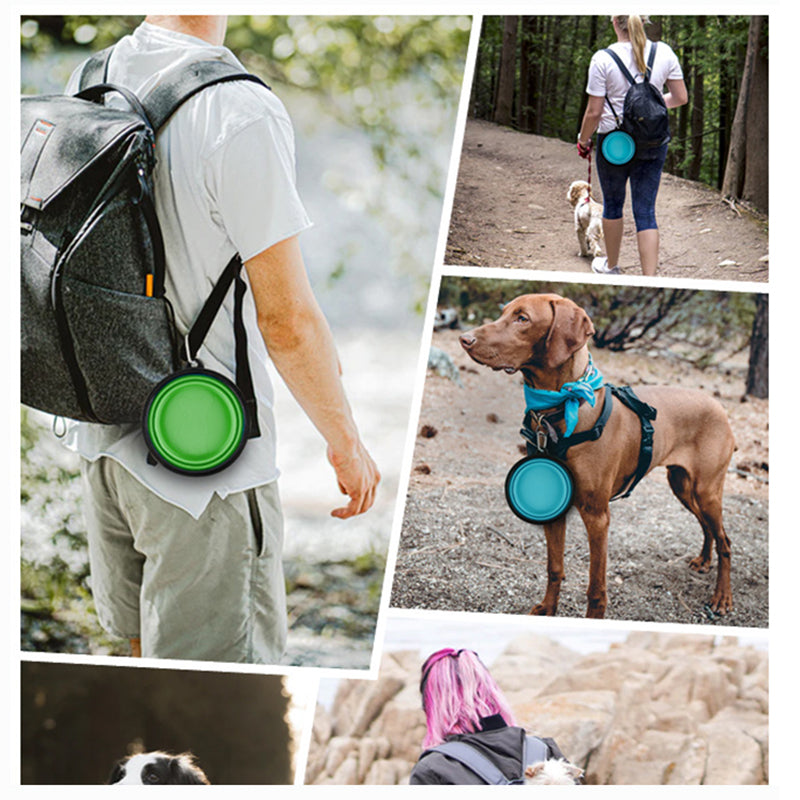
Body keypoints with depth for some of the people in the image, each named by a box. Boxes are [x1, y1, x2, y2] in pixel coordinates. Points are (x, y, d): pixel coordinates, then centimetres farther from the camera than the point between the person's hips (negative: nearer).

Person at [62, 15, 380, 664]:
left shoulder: (87, 82, 0)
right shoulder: (241, 116, -23)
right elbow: (286, 318, -19)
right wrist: (347, 443, -5)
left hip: (103, 432, 8)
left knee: (142, 641, 25)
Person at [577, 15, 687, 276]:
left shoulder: (603, 59, -13)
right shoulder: (664, 52, -3)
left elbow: (594, 112, -11)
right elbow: (681, 97, 4)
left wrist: (583, 139, 6)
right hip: (654, 142, 2)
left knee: (613, 204, 19)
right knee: (645, 211, 5)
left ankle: (611, 266, 38)